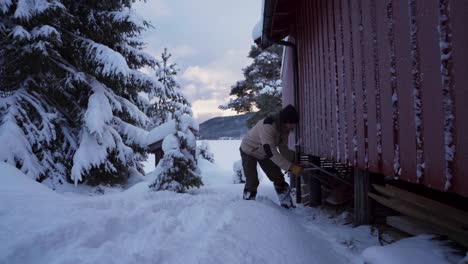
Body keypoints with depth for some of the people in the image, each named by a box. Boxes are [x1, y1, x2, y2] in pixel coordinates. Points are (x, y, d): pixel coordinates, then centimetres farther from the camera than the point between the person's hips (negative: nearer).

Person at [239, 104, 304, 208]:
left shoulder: (285, 128, -16)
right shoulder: (267, 126, -40)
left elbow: (283, 147, -4)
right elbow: (271, 152, -45)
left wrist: (292, 165, -16)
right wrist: (290, 167, -48)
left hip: (264, 153, 7)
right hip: (249, 152, -6)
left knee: (278, 178, 3)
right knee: (252, 182, -13)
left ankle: (288, 206, 15)